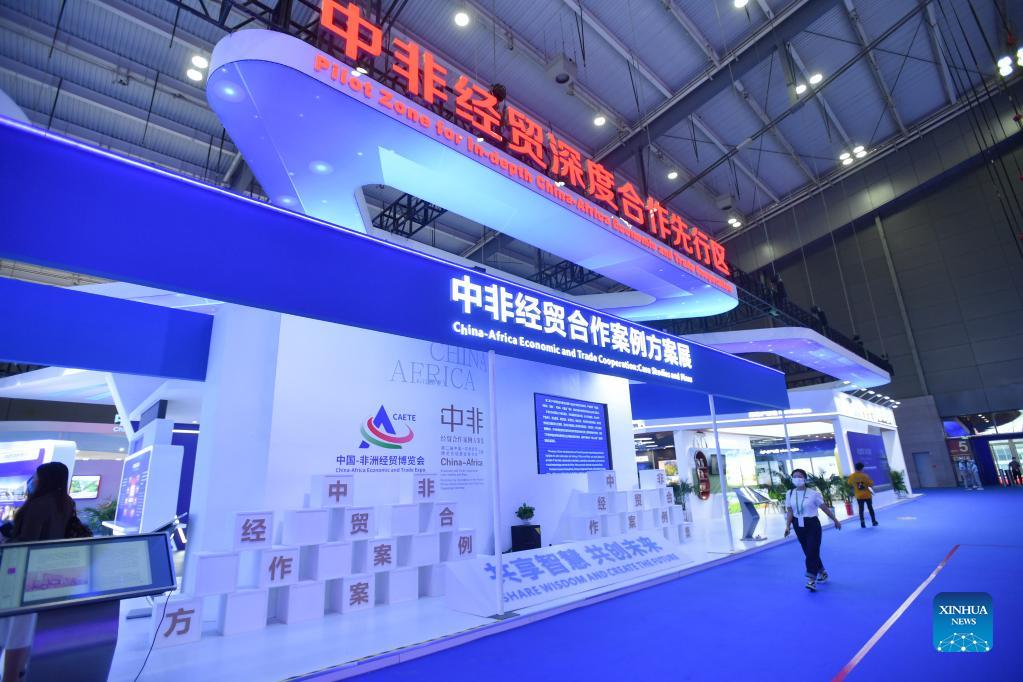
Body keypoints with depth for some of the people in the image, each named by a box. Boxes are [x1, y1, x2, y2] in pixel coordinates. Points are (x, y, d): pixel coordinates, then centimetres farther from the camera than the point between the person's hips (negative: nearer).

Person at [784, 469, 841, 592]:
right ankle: (822, 572, 39)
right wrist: (788, 526, -11)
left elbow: (825, 508, 1)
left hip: (813, 525, -4)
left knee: (812, 552, -9)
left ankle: (811, 580, -5)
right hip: (799, 526, 4)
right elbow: (790, 512, -1)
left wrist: (836, 520, 10)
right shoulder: (790, 494, -1)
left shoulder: (813, 493, -10)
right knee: (809, 553, 15)